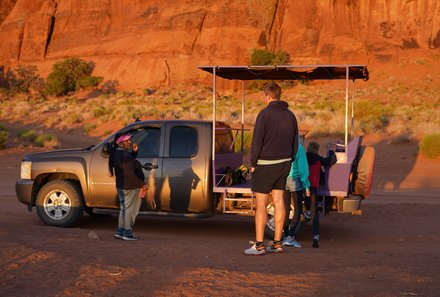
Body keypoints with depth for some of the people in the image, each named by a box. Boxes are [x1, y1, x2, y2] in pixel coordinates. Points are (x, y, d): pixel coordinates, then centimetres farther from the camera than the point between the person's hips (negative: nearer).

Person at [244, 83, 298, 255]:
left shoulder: (264, 114, -14)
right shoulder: (290, 115, 7)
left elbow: (257, 141, -17)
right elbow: (295, 142, 11)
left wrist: (253, 163, -8)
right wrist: (288, 162, 17)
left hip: (265, 164, -6)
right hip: (283, 163, 7)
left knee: (260, 203, -2)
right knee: (278, 200, 8)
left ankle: (259, 245, -2)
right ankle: (277, 243, 11)